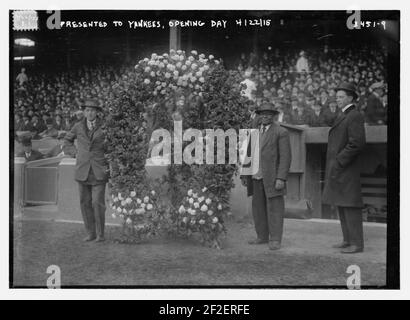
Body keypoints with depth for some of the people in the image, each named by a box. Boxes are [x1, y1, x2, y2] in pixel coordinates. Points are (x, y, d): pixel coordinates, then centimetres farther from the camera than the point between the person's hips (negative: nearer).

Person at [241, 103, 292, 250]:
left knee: (274, 208, -4)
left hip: (272, 177, -6)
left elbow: (285, 157, -10)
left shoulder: (281, 132, -3)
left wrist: (281, 178, -17)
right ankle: (262, 236, 18)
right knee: (258, 208, 9)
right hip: (256, 177, 6)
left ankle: (275, 240, 0)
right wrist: (243, 175, 12)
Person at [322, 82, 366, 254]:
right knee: (341, 206, 11)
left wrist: (338, 163, -20)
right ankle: (348, 240, 18)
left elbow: (357, 143, -22)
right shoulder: (343, 117, 19)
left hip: (346, 170, -10)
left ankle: (356, 244, -2)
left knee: (350, 207, -7)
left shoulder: (355, 116, -12)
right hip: (337, 171, 10)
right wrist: (334, 165, 14)